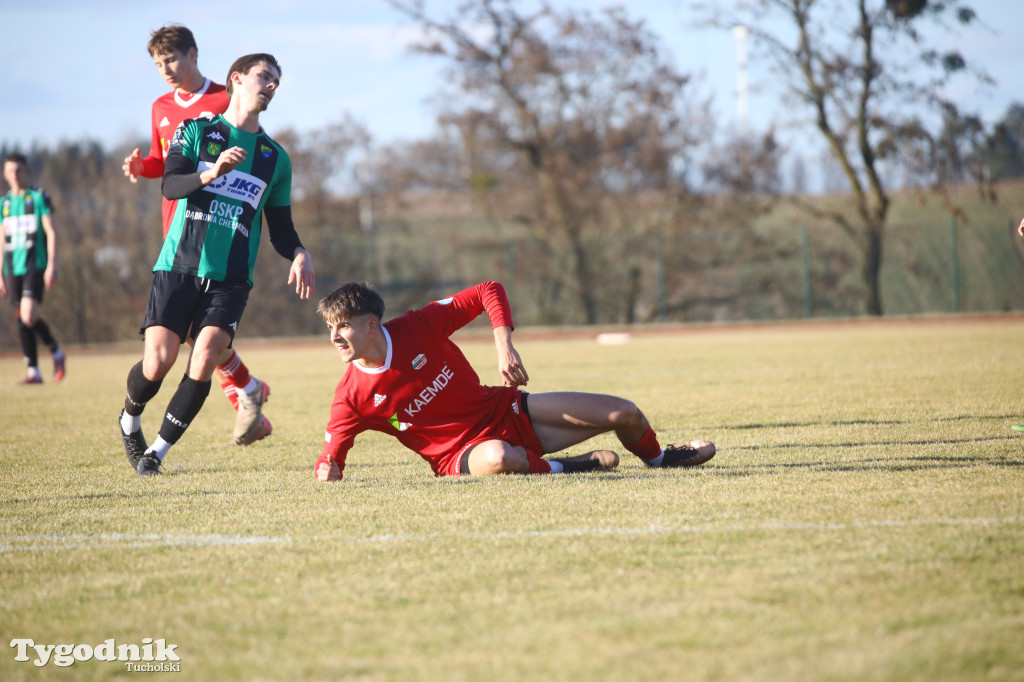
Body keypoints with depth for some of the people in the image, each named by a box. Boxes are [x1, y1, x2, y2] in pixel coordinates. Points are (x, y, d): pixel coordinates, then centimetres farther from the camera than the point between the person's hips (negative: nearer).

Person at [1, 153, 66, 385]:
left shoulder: (39, 197, -1)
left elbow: (51, 233, -5)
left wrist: (51, 266, -14)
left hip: (35, 265, -5)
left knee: (29, 316, -19)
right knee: (22, 320, 2)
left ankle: (56, 352, 3)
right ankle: (33, 372, 7)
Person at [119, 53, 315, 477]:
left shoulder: (276, 159, 15)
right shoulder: (196, 131, 7)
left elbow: (280, 229, 18)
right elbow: (170, 186, -8)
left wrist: (299, 254, -4)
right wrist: (211, 173, -27)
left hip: (231, 279, 2)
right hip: (179, 267, -2)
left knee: (204, 360, -19)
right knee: (157, 363, -12)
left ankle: (158, 450, -5)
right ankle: (130, 421, 21)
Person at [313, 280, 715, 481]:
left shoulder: (417, 328, -13)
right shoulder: (352, 398, -13)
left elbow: (489, 292, -6)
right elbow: (331, 455, -5)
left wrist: (504, 346, -20)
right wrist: (327, 474, -28)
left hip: (503, 411, 3)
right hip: (460, 454, -3)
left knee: (624, 414, -1)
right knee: (497, 458, -45)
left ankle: (659, 457, 35)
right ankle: (560, 468, -12)